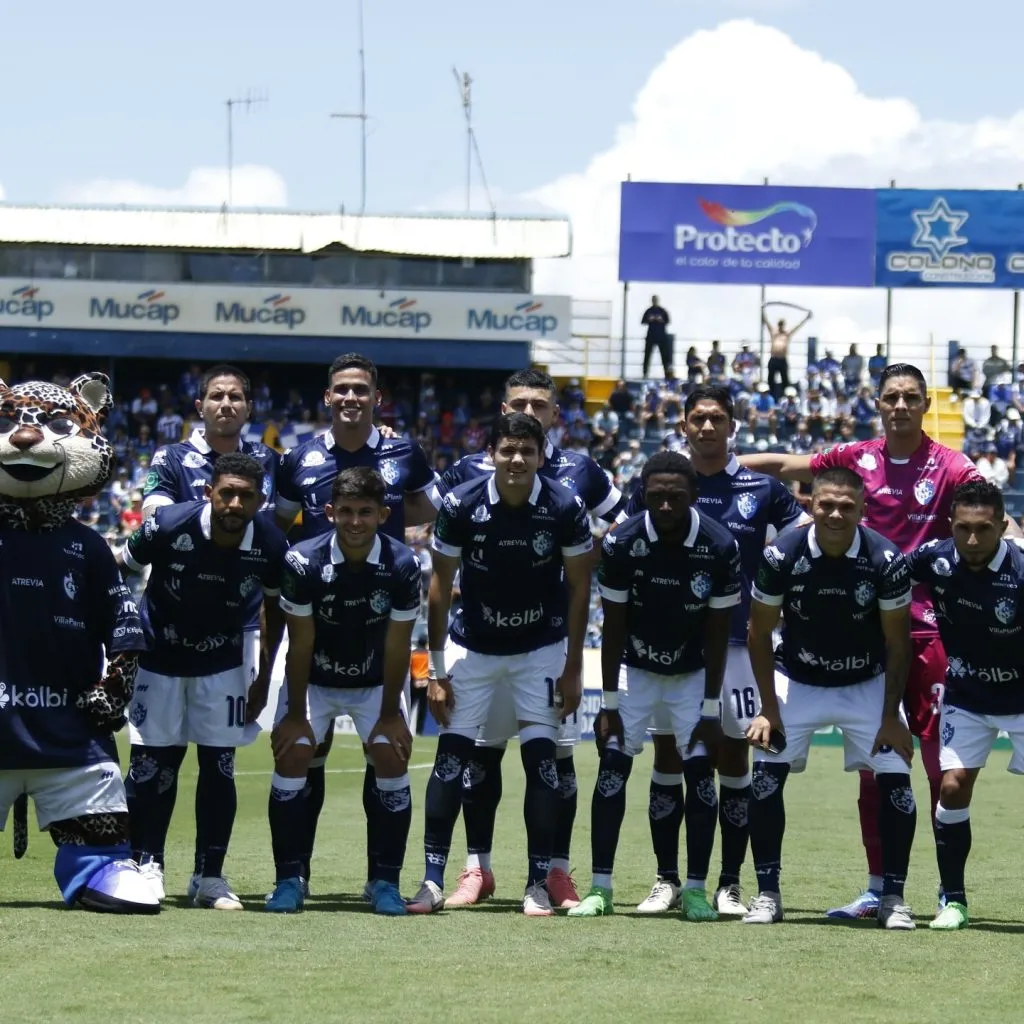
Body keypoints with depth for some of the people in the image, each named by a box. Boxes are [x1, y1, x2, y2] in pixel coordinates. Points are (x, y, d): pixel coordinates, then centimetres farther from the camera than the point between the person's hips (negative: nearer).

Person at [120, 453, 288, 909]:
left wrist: (265, 675, 6)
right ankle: (147, 865, 9)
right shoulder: (168, 527, -26)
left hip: (222, 662, 2)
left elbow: (275, 607, 3)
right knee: (153, 762, -2)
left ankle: (209, 875, 6)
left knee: (219, 765, -1)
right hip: (159, 656, -2)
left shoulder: (270, 546, -18)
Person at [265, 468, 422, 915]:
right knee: (291, 758, -13)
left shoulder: (402, 565, -21)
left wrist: (390, 714, -9)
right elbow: (300, 644, -16)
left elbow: (396, 648, -13)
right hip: (314, 680, -1)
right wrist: (296, 714, -12)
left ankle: (385, 882, 0)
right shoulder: (304, 562, -25)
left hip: (375, 682, 1)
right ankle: (288, 880, -3)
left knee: (392, 761, -10)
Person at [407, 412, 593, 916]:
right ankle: (432, 880, 1)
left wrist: (573, 668, -6)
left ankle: (539, 884, 2)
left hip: (541, 648, 0)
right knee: (451, 756, -6)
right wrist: (436, 669, -7)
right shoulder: (461, 505, -17)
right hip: (472, 644, 0)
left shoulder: (565, 509, -17)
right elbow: (440, 585, -7)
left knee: (541, 757, -6)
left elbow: (579, 588, -5)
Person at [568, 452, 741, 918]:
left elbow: (717, 633, -11)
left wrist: (710, 710, -11)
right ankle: (600, 887, -5)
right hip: (635, 670, 0)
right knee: (613, 764, -9)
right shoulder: (622, 543, -19)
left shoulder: (719, 548, -20)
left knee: (700, 770, -8)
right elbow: (613, 626, -10)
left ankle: (696, 889, -1)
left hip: (692, 674, 0)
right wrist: (608, 702, -11)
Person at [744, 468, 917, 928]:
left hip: (868, 684, 0)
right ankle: (767, 894, -2)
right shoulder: (782, 556, -20)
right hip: (798, 681, 0)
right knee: (766, 773, -13)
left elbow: (897, 643, -10)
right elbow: (759, 634, -8)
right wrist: (769, 709, -12)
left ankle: (893, 897, 1)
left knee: (896, 780, -11)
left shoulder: (885, 561, -21)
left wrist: (890, 716, -12)